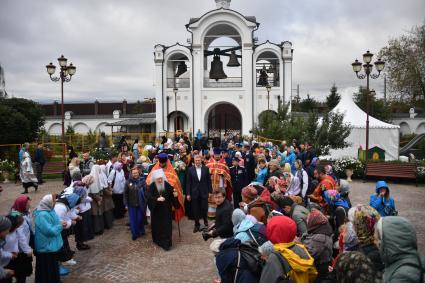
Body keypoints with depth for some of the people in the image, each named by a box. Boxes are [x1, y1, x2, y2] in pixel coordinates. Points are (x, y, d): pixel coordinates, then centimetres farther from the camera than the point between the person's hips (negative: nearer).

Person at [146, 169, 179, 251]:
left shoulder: (167, 184, -4)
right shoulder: (151, 186, -9)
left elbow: (172, 193, 2)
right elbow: (148, 196, -20)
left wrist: (175, 194, -22)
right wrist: (157, 199, -33)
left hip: (166, 210, 1)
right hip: (156, 210, -1)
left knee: (166, 226, 1)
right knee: (157, 225, 11)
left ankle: (166, 243, 10)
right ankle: (158, 240, 31)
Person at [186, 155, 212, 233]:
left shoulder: (206, 168, 0)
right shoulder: (190, 169, -1)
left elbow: (209, 181, 4)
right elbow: (188, 182, 0)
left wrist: (210, 191, 1)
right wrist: (188, 194, -4)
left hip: (204, 192, 0)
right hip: (194, 192, 0)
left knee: (204, 208, 3)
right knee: (195, 210, 5)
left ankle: (205, 219, 33)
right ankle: (197, 225, 20)